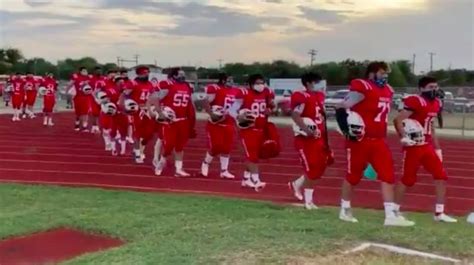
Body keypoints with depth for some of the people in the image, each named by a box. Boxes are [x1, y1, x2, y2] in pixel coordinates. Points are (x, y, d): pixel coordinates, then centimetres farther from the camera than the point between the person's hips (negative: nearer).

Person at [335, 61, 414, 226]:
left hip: (378, 141, 7)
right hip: (360, 140, -7)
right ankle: (344, 210, 24)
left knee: (388, 175, -1)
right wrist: (347, 129, -23)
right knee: (353, 176, 6)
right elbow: (341, 109, -16)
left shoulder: (387, 91, 12)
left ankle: (391, 215, 0)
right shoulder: (362, 88, -14)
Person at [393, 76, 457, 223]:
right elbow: (397, 120, -19)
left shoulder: (436, 103, 11)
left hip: (427, 146, 8)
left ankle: (439, 213, 10)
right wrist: (404, 137, -26)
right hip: (413, 147, -8)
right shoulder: (415, 102, -16)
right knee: (408, 179, 0)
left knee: (441, 176, 2)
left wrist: (437, 148, 20)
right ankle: (394, 210, 16)